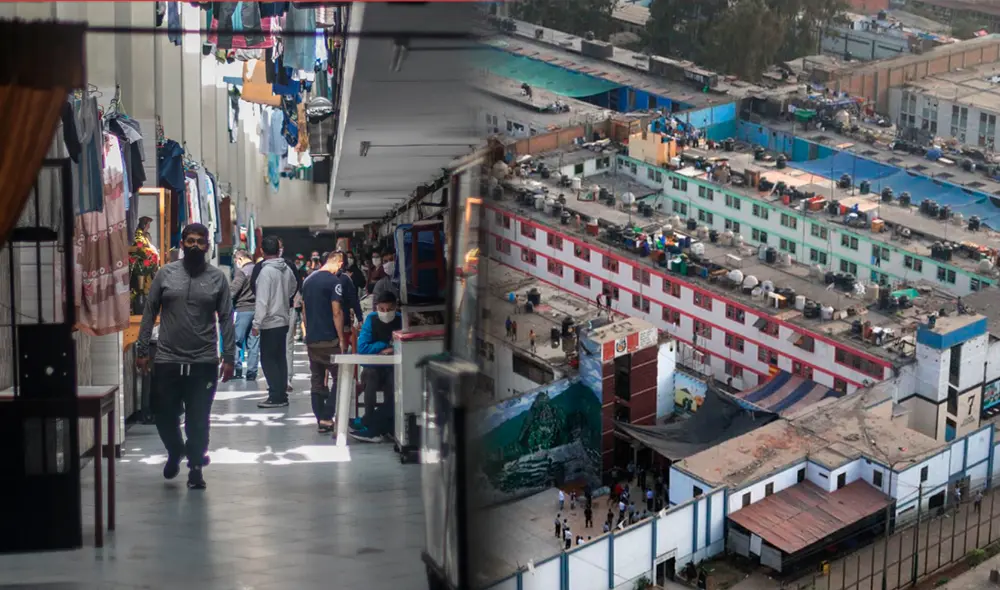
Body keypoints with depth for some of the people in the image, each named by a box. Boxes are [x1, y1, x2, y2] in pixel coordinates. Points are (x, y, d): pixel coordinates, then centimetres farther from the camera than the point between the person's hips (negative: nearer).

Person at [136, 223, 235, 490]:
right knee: (164, 415, 6)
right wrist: (142, 350, 2)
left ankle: (195, 467, 20)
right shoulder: (165, 274, 3)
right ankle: (175, 452, 34)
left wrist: (229, 357, -3)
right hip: (167, 360, 1)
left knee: (198, 420, 4)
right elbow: (149, 313, 5)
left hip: (204, 362, -1)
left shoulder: (217, 278, 2)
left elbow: (226, 320, 2)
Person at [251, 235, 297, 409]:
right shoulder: (287, 269, 4)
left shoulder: (266, 271, -18)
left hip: (270, 323, -8)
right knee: (280, 358, 14)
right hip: (283, 320, 8)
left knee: (268, 360, -3)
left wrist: (256, 323, -17)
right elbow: (292, 289, 23)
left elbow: (262, 300, -20)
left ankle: (276, 396, -6)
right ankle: (282, 394, 18)